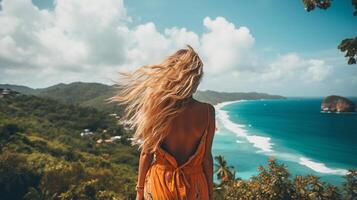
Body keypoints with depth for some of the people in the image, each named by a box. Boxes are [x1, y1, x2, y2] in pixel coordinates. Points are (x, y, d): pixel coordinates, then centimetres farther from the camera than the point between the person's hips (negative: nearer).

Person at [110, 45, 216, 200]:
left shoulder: (156, 109, -16)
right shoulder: (207, 112, -16)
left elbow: (146, 153, -8)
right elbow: (206, 157, -9)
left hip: (160, 183, 0)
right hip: (194, 186, 0)